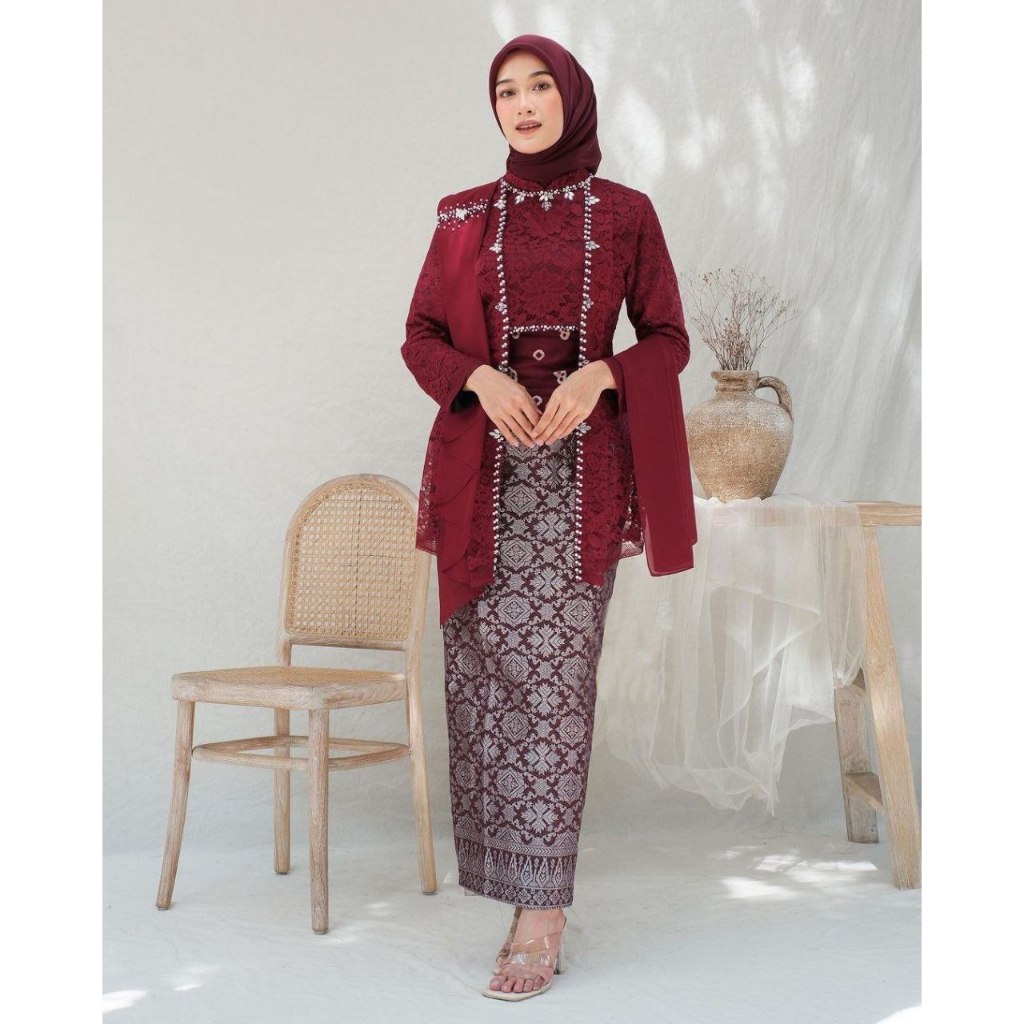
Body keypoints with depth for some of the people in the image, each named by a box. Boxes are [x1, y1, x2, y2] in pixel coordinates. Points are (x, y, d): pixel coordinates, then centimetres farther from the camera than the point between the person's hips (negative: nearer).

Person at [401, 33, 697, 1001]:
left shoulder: (625, 213, 5)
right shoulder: (464, 218, 9)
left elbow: (669, 338, 6)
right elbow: (420, 335, 9)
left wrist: (596, 375, -13)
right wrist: (481, 377, -11)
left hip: (580, 471, -2)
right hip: (481, 471, 2)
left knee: (557, 671, -8)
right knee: (484, 665, -1)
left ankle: (542, 914, -7)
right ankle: (495, 858, 14)